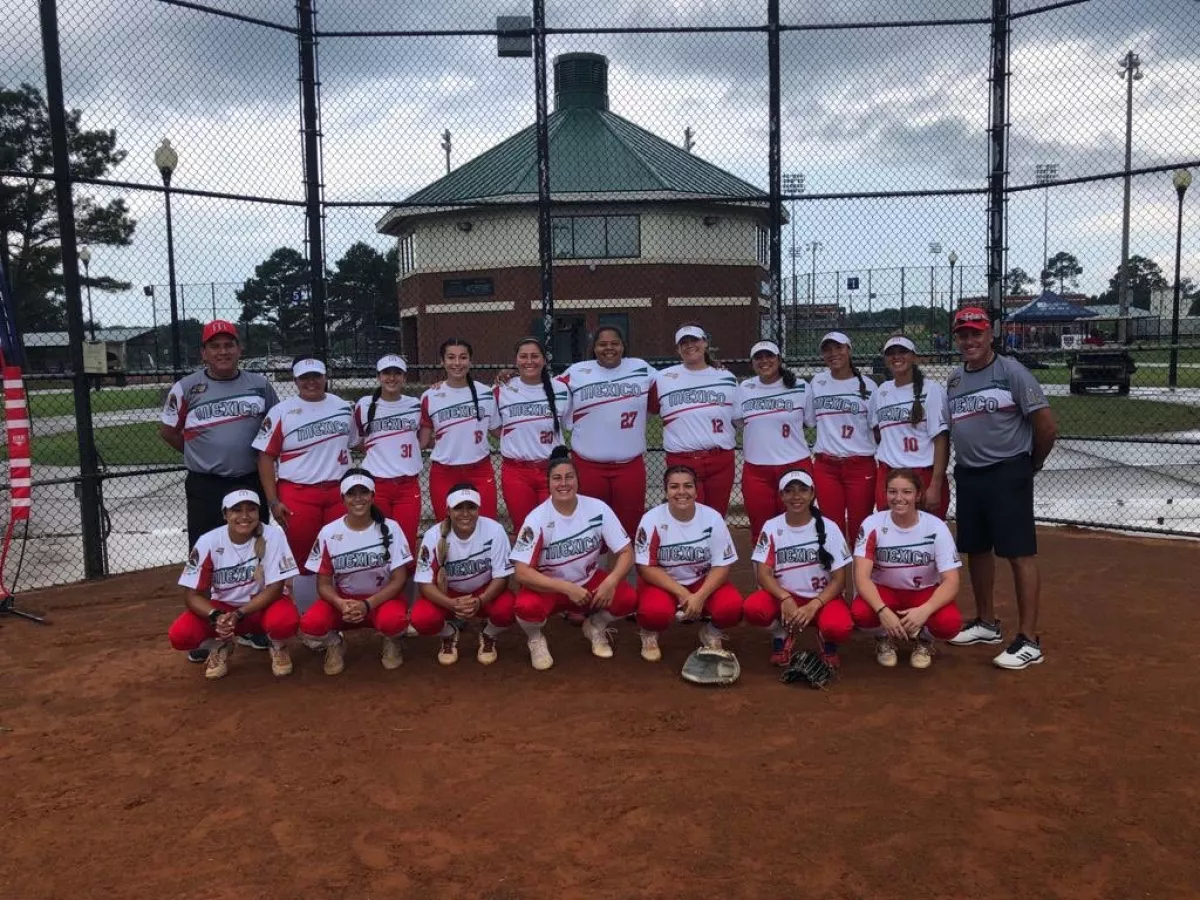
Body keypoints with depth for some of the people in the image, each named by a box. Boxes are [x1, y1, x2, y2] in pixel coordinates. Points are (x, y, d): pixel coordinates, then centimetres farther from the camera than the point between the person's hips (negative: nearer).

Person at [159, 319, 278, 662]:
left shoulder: (260, 385, 2)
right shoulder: (186, 388, -3)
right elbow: (168, 431, 8)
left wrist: (258, 456, 5)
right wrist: (201, 455, 5)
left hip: (252, 484, 2)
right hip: (205, 488, -2)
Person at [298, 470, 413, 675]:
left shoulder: (390, 528, -10)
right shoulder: (328, 533, -7)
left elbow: (399, 579, -10)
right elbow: (324, 584, -4)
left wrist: (368, 604, -25)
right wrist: (341, 604, -26)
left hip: (381, 599, -1)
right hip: (341, 600, 1)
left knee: (394, 620, -36)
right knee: (310, 624, -30)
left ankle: (391, 643, 3)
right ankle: (334, 644, 7)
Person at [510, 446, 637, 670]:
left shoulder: (598, 509, -14)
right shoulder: (536, 519, -19)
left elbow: (626, 553, -11)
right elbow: (522, 573, -24)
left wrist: (611, 581, -31)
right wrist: (567, 588, -32)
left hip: (589, 582, 2)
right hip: (548, 587, -2)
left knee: (628, 599, -24)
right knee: (526, 607, -34)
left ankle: (595, 627, 10)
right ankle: (536, 640, 3)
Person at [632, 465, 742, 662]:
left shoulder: (712, 518, -11)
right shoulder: (652, 520, -15)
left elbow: (722, 565, -9)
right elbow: (646, 568, -14)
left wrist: (700, 597, -24)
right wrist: (681, 593, -22)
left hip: (704, 583, 2)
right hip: (662, 583, -2)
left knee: (731, 606, -27)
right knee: (655, 612, -35)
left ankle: (712, 632, 9)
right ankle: (650, 635, 4)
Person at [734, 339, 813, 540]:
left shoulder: (801, 387, 1)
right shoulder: (744, 389, 8)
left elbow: (812, 423, 7)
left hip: (796, 465, -2)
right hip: (756, 469, 2)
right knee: (760, 529, 7)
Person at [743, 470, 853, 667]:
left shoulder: (828, 528, -6)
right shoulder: (772, 528, -3)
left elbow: (839, 579, -7)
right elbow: (764, 574, -8)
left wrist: (813, 606, -23)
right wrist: (785, 599, -27)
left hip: (822, 598, -1)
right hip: (784, 596, 1)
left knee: (839, 628, -34)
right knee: (752, 608, -31)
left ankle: (827, 640, 6)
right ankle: (782, 634, 4)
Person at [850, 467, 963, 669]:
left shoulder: (936, 527, -16)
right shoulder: (873, 524, -16)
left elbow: (951, 582, -20)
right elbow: (862, 576, -23)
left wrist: (924, 610, -38)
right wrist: (883, 610, -41)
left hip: (924, 592, 0)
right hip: (884, 590, 0)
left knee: (950, 623, -32)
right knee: (860, 613, -33)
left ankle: (922, 638, 6)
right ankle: (886, 637, 4)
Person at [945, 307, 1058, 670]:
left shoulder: (1011, 371, -9)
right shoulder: (954, 380, 11)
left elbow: (1047, 426, -10)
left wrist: (1032, 463, 2)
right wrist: (964, 464, 15)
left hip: (1008, 475, -7)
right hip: (967, 476, 7)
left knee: (1020, 554, -6)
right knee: (976, 549, 15)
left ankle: (1029, 641, -3)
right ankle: (987, 623, 29)